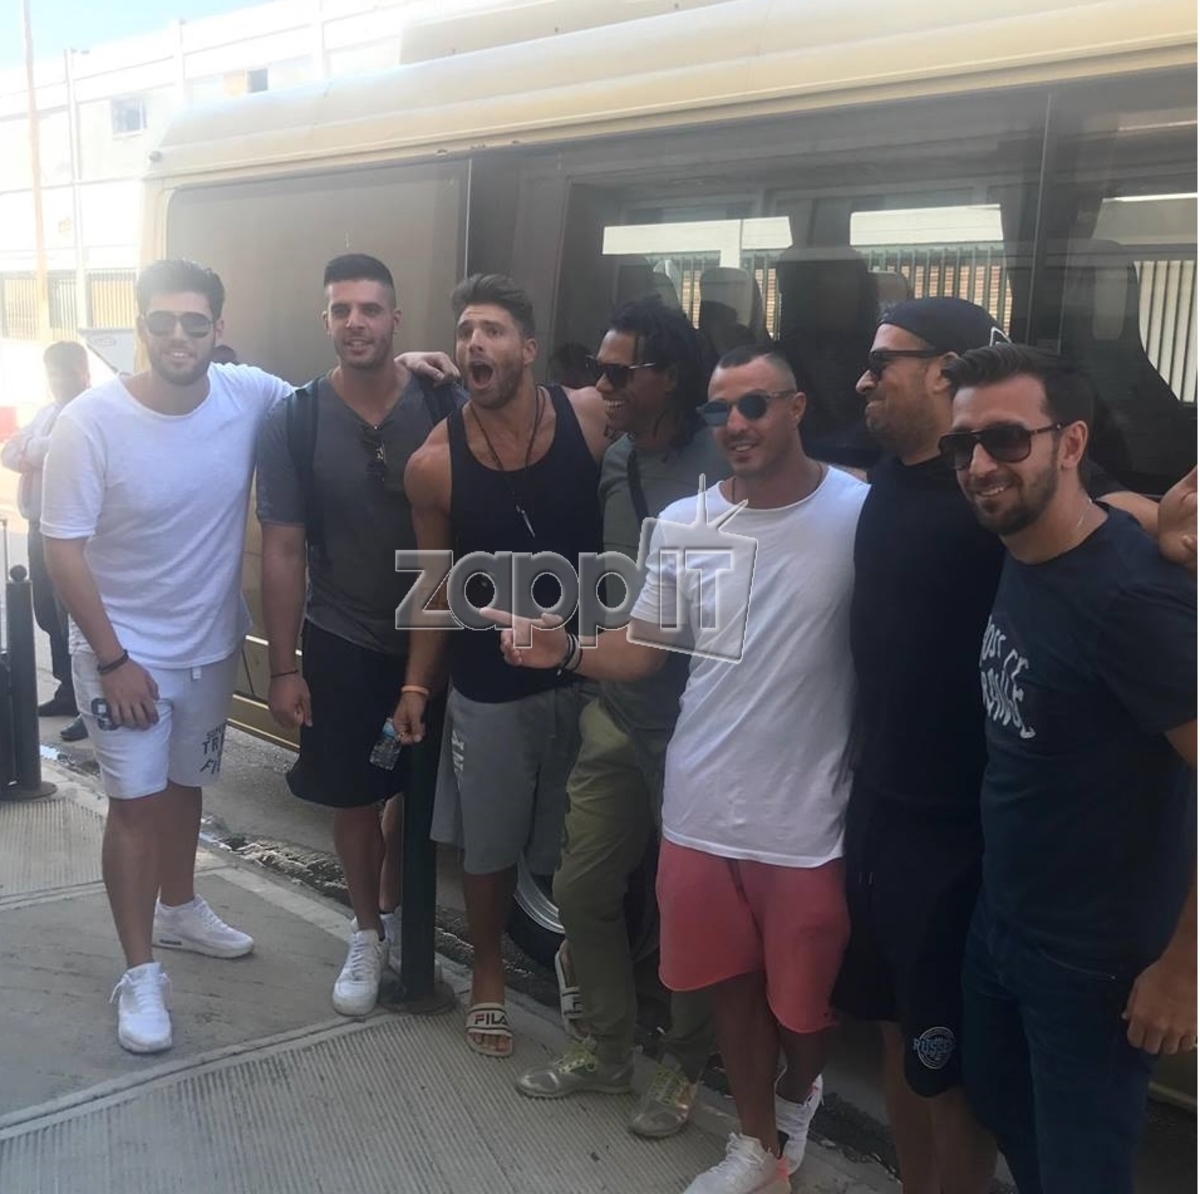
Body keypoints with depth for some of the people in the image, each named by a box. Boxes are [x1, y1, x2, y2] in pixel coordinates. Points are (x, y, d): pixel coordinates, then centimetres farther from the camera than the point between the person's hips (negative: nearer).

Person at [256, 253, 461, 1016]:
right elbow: (283, 551, -6)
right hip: (341, 642, 0)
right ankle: (368, 933, 33)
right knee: (354, 797, 11)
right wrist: (284, 667, -7)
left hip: (432, 637, 0)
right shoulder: (294, 421, -9)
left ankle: (397, 912, 39)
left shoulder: (443, 408, -9)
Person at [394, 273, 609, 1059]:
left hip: (589, 674, 0)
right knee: (488, 846, 16)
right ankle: (490, 976, 39)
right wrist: (417, 684, 1)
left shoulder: (594, 418, -12)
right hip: (489, 688, 0)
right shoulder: (434, 464, -9)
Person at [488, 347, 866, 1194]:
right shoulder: (682, 524, 2)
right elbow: (645, 647, 7)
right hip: (702, 806, 4)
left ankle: (797, 1095, 50)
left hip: (808, 818, -3)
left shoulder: (859, 514, -12)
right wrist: (566, 652, -12)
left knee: (806, 1001, 14)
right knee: (734, 987, 19)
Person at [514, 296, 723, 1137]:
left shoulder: (720, 470, -18)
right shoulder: (613, 461, 4)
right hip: (615, 714, 7)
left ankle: (686, 1067, 33)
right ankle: (608, 1049, 36)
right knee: (583, 890, 15)